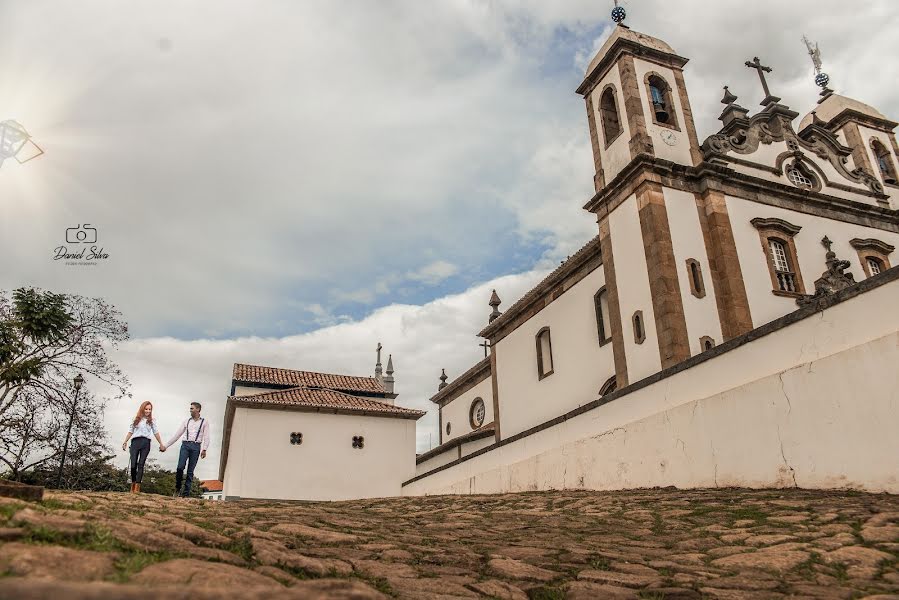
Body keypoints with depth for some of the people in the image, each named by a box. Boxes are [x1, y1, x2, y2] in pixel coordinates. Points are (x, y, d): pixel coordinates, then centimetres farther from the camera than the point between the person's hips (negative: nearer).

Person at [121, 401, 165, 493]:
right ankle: (133, 484, 10)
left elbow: (156, 433, 14)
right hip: (135, 442, 0)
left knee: (141, 464, -7)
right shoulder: (136, 419, 12)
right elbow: (130, 431, 14)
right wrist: (125, 441, 5)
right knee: (133, 464, -6)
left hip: (145, 443, 0)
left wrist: (161, 444, 11)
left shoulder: (151, 421, 14)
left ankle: (137, 487, -10)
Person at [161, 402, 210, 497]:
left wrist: (204, 449, -14)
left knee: (190, 471, -2)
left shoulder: (204, 422, 9)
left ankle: (186, 493, 1)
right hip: (185, 445, 2)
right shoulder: (187, 421, 17)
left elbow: (206, 437, 0)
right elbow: (177, 435, 18)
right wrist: (166, 446, 14)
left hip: (196, 446, -2)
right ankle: (177, 488, 7)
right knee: (180, 467, -14)